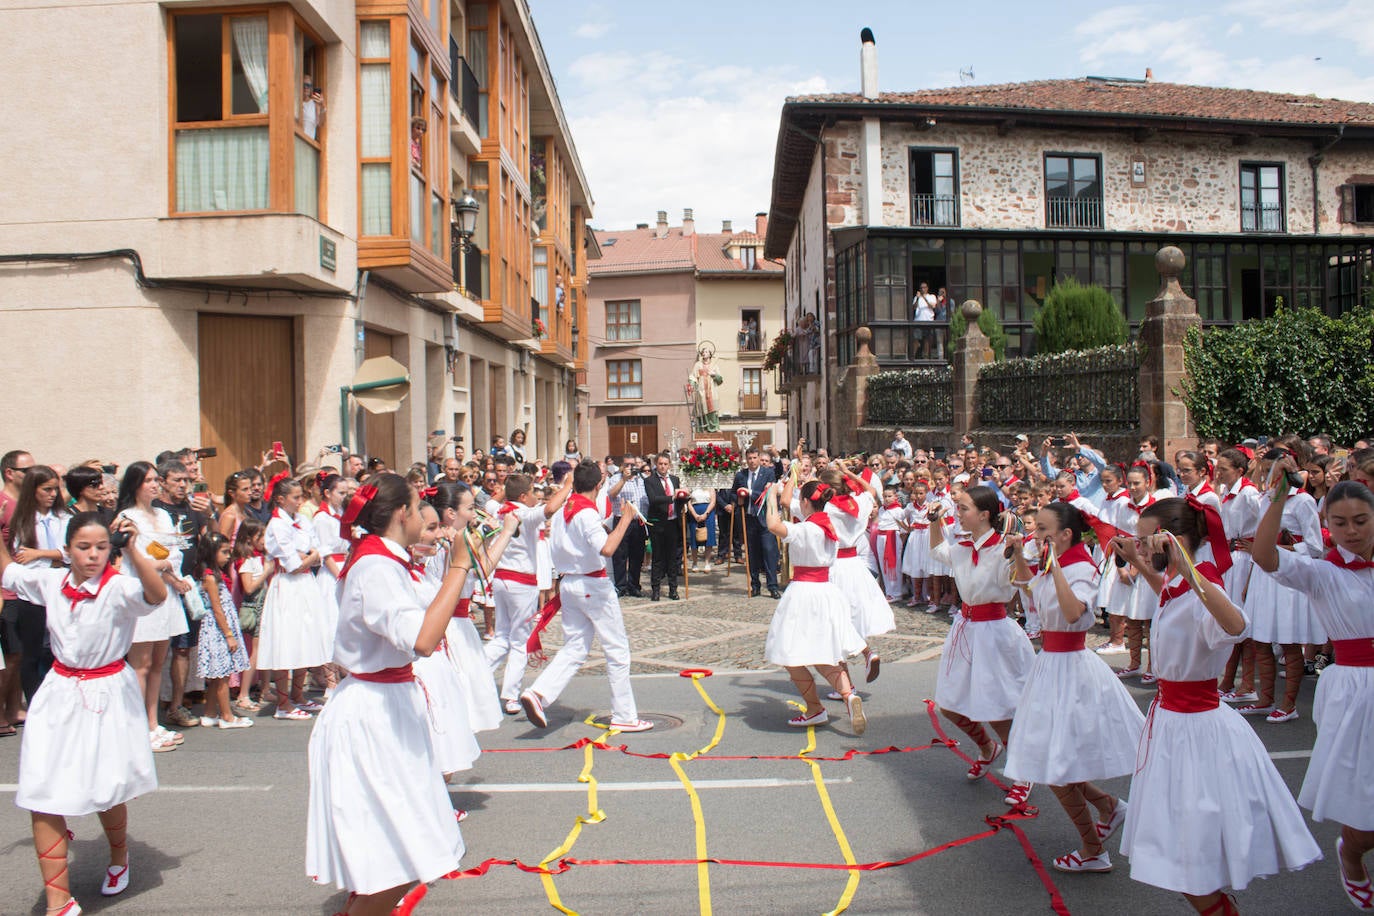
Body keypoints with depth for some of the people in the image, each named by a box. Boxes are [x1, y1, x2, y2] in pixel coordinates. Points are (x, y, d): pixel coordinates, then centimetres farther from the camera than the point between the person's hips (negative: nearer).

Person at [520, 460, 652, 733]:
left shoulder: (561, 512, 7)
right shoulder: (588, 513, -17)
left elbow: (556, 551, 15)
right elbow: (606, 548, -30)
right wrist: (625, 520, -22)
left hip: (567, 584, 8)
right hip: (593, 585, -7)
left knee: (574, 649, 11)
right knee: (617, 650, 4)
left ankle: (538, 693, -10)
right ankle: (624, 716, 10)